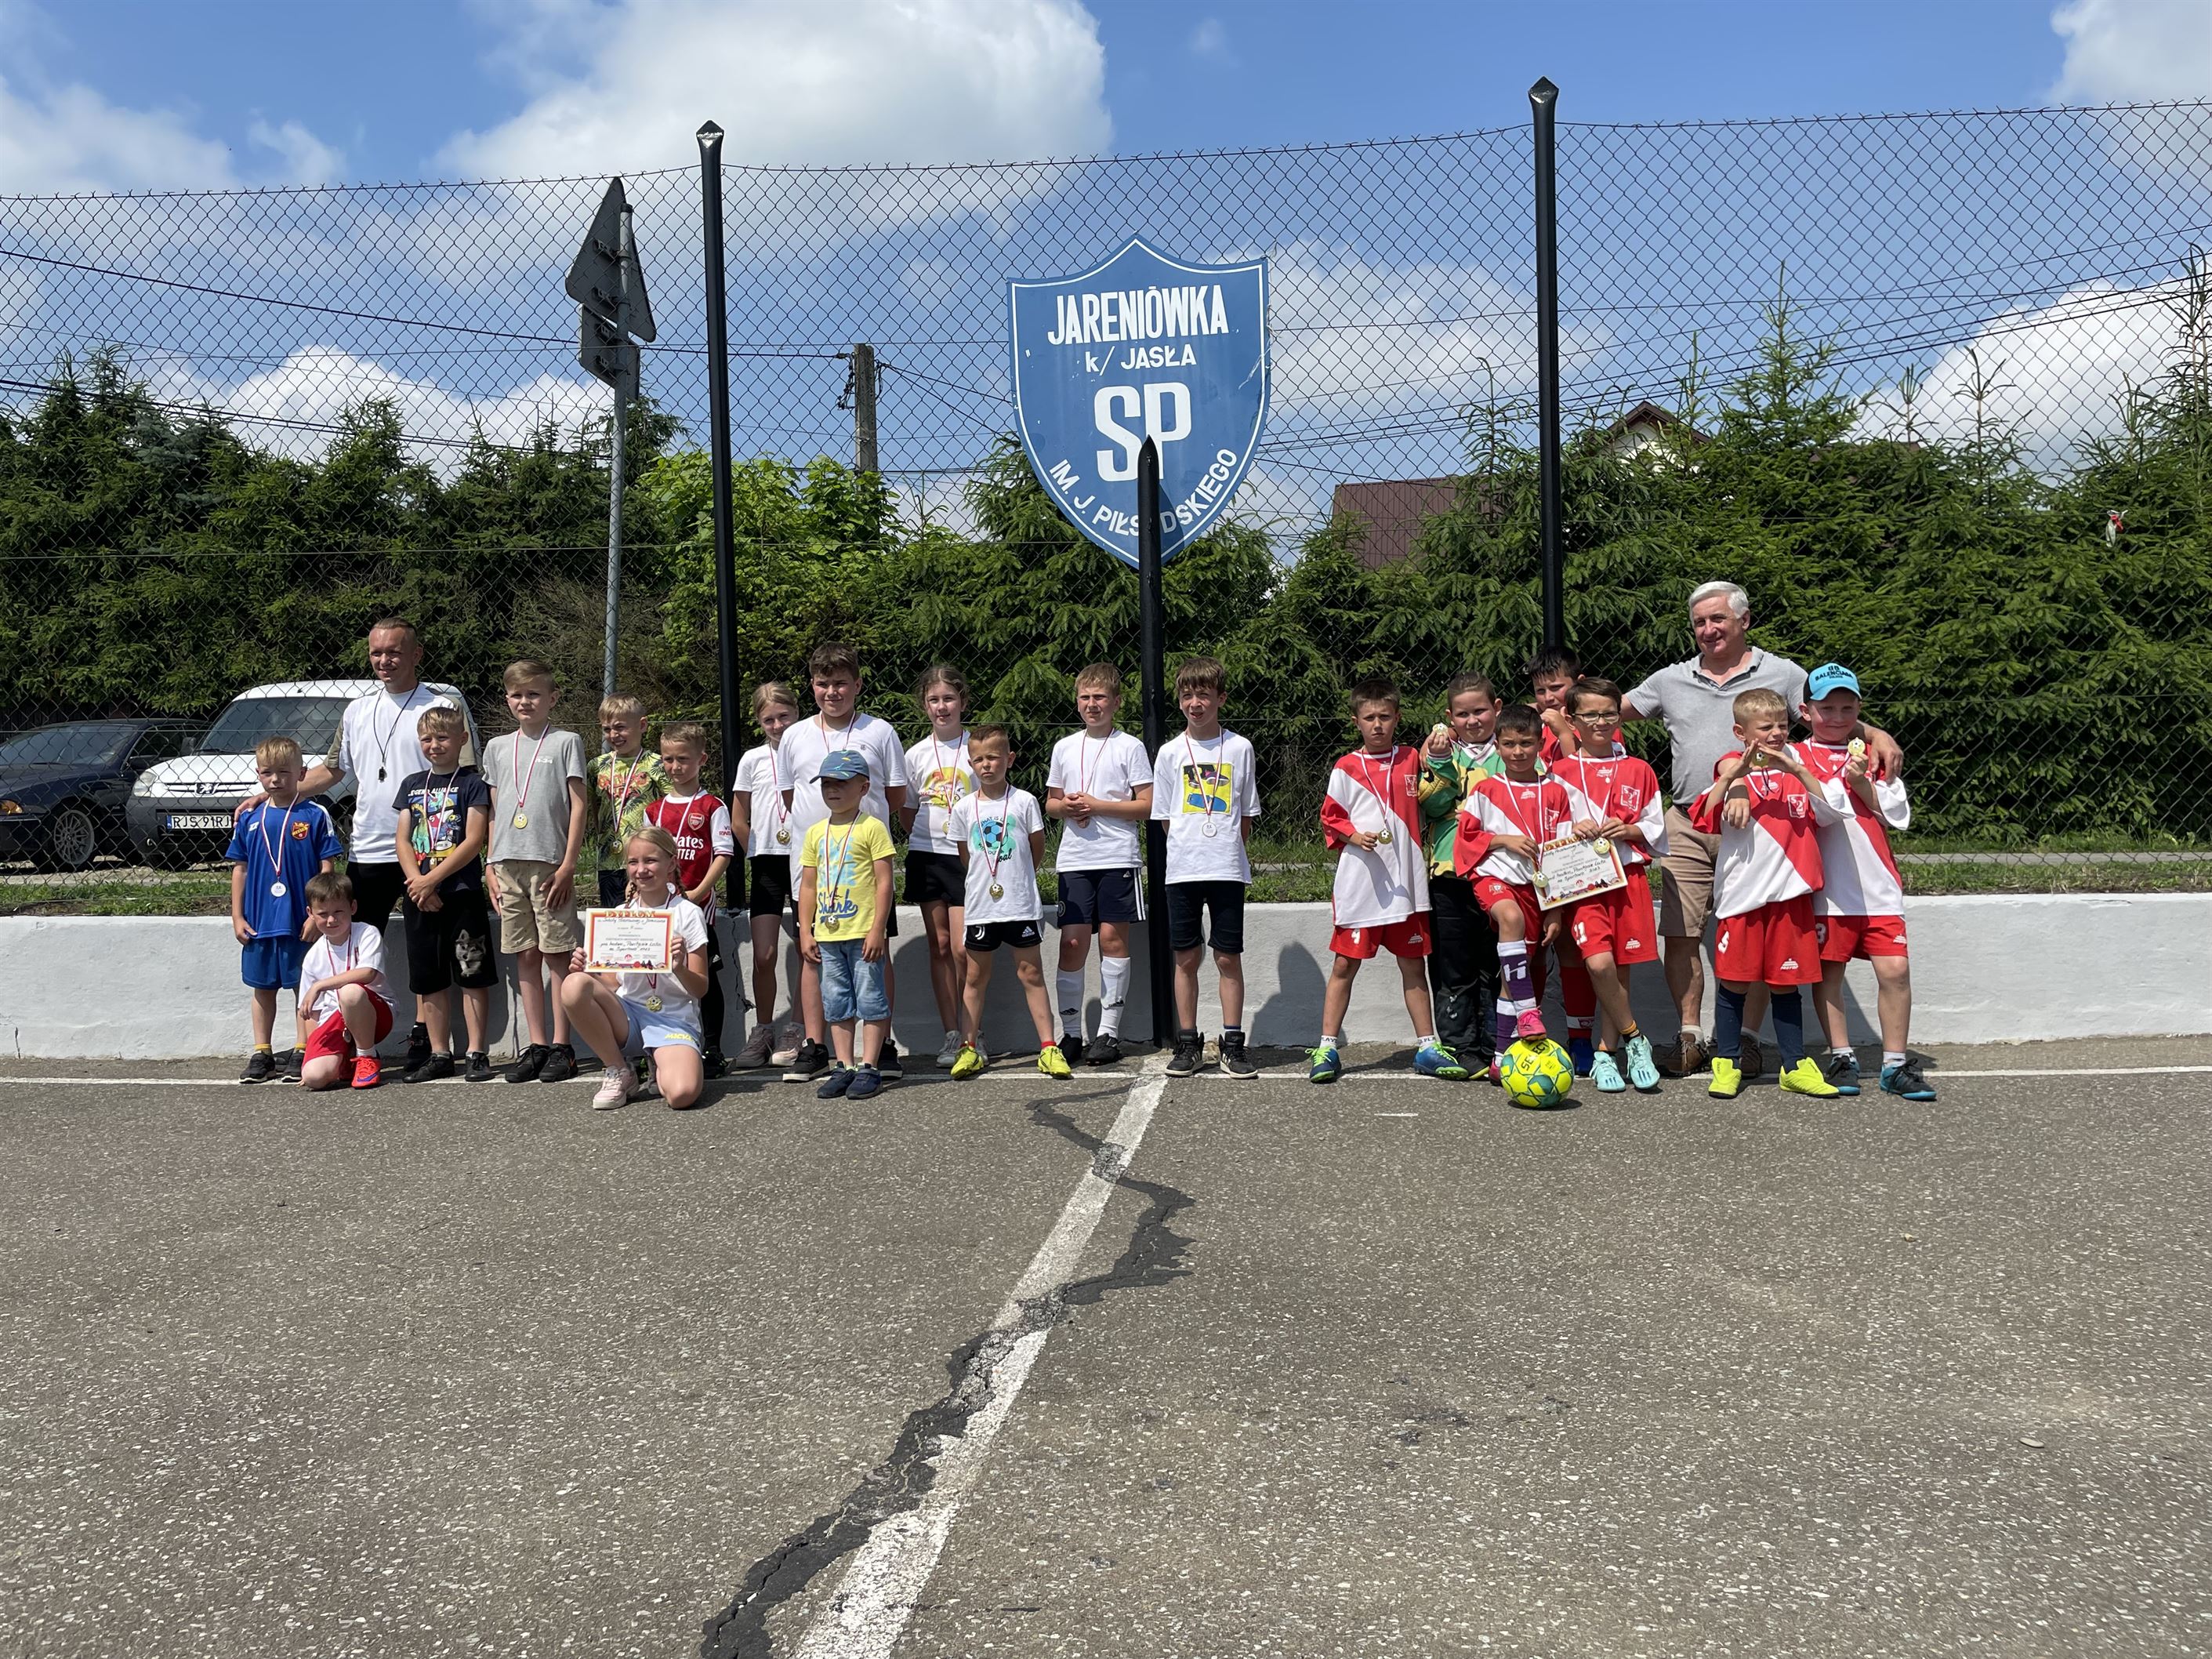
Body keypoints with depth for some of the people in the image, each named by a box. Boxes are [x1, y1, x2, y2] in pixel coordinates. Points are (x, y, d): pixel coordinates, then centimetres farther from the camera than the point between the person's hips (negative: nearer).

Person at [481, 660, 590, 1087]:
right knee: (525, 956, 7)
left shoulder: (566, 742, 3)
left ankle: (561, 1045, 3)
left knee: (557, 954, -2)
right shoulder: (497, 748, 16)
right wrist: (490, 867, 9)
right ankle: (536, 1045, 12)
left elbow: (579, 805, -1)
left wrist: (568, 865, -9)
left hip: (550, 862, -4)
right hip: (508, 863, 4)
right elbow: (495, 811, 17)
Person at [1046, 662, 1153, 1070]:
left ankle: (1109, 1032, 7)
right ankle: (1071, 1033, 8)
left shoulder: (1130, 747, 1)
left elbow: (1146, 806, -4)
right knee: (1072, 941, -1)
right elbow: (1050, 803, 19)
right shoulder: (1065, 748, 13)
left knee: (1112, 936, -1)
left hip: (1118, 857, -3)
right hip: (1074, 859, 3)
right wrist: (1066, 807, -3)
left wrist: (1097, 806, -12)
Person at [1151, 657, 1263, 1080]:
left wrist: (1228, 851, 2)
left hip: (1228, 868, -1)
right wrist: (1190, 847, 2)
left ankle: (1233, 1044, 9)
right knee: (1186, 957, 6)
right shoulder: (1170, 752, 6)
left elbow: (1246, 815, 8)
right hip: (1182, 868, 1)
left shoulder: (1239, 748, 4)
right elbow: (1165, 815, 9)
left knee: (1228, 957, 1)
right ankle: (1188, 1043, 14)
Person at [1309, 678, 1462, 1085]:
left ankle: (1428, 1047, 19)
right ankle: (1327, 1048, 8)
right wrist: (1354, 835, -14)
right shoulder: (1345, 768, 1)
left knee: (1413, 964, 10)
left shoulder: (1411, 759, 9)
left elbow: (1428, 806, 19)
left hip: (1406, 882, 3)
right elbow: (1330, 819, 4)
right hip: (1358, 883, -2)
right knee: (1345, 963, 1)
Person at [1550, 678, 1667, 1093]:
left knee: (1621, 968, 1)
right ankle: (1634, 1038, 1)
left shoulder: (1638, 771, 11)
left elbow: (1656, 831, 12)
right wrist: (1572, 829, -10)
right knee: (1599, 962, -18)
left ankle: (1607, 1052, 13)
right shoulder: (1560, 771, 6)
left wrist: (1628, 830, -7)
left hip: (1629, 876, 2)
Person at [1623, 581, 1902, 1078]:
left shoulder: (1781, 674, 8)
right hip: (1687, 826, 2)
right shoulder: (1670, 681, 15)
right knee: (1679, 934, -1)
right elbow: (1609, 713, 21)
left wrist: (1875, 734, -14)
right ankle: (1691, 1037, 10)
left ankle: (1746, 1038, 10)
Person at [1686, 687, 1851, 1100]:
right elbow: (1704, 820, -13)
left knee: (1786, 983, 9)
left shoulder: (1797, 766, 12)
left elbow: (1832, 813, -2)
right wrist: (1732, 776, -24)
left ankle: (1796, 1067, 18)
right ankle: (1726, 1065, 13)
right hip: (1743, 893, -2)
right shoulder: (1733, 768, 2)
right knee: (1735, 981, 2)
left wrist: (1796, 769, -11)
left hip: (1790, 893, 3)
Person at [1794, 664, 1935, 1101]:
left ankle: (1896, 1064, 6)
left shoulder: (1873, 754, 16)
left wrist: (1862, 783, -6)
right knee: (1827, 972, 2)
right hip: (1826, 886, -2)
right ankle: (1841, 1058, 16)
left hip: (1878, 884, 3)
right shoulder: (1798, 757, 5)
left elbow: (1898, 815, 6)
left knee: (1895, 968, -5)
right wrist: (1844, 781, -15)